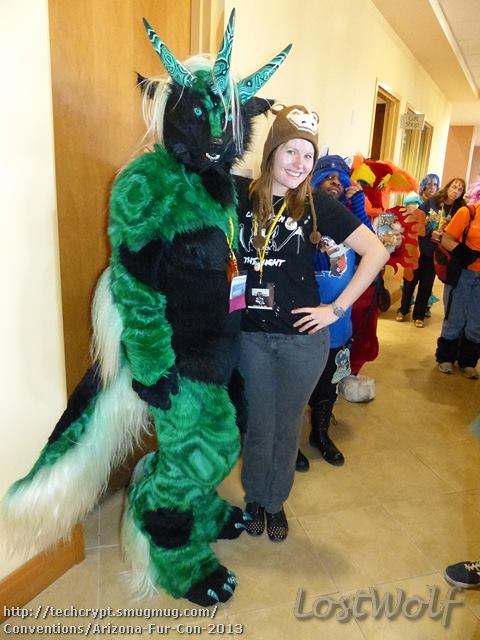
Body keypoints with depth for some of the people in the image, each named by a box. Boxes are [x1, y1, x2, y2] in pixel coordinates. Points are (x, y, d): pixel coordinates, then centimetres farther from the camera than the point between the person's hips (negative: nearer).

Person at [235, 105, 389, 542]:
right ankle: (255, 498, 42)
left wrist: (337, 309, -10)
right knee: (259, 427, 15)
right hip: (251, 333, 1)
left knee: (286, 427, 16)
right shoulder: (241, 196, -2)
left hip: (302, 337, 0)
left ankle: (276, 502, 42)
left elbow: (377, 252, -7)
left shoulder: (317, 205, -5)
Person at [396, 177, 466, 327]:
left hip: (436, 253, 1)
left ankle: (419, 315, 22)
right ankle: (403, 310, 25)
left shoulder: (459, 211, -2)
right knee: (410, 280, 8)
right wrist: (430, 233, -20)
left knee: (426, 284, 10)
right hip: (418, 248, -1)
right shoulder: (431, 201, -6)